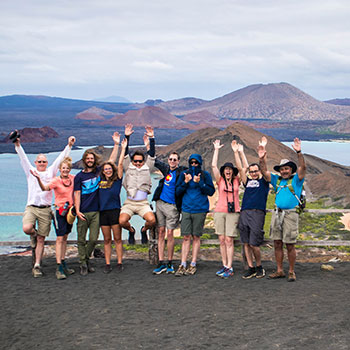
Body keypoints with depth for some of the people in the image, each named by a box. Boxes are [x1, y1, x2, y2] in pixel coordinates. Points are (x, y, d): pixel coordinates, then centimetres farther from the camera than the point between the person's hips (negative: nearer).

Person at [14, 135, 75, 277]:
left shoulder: (51, 172, 12)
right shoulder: (30, 171, 13)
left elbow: (60, 158, 6)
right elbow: (23, 158, 4)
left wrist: (69, 145, -2)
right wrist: (17, 144, -9)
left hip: (45, 209, 0)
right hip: (31, 207, 0)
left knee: (41, 239, 1)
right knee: (27, 229, -27)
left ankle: (37, 265, 7)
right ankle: (34, 235, 10)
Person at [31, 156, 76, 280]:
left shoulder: (73, 178, 3)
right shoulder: (56, 180, -12)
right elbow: (44, 188, -30)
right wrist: (38, 178, -46)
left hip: (70, 210, 5)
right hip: (60, 210, -5)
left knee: (65, 237, 12)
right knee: (60, 238, -9)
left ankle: (63, 262, 21)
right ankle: (59, 268, -10)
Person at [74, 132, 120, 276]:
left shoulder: (99, 171, 8)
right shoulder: (79, 176, 2)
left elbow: (111, 160, 7)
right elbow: (77, 194, 0)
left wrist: (116, 144, 1)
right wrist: (77, 211, -8)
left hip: (96, 211, 2)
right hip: (83, 213, -2)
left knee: (93, 239, 3)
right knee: (81, 240, 2)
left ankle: (86, 259, 24)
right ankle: (83, 264, 12)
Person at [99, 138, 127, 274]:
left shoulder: (117, 179, 3)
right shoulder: (101, 181, 10)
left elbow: (120, 164, 1)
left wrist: (123, 148, 3)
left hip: (115, 211, -3)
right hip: (103, 212, 3)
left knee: (117, 238, 1)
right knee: (107, 240, 7)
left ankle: (119, 263, 6)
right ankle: (107, 264, 10)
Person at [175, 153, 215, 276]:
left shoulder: (205, 175, 3)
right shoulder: (184, 174, 8)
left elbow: (211, 191, -4)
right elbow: (178, 192, 6)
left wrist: (199, 183, -14)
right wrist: (186, 182, -8)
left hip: (200, 210, -1)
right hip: (186, 209, 2)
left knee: (196, 237, 4)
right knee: (186, 237, 0)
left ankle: (193, 264, 10)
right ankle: (183, 265, 2)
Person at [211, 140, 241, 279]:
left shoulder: (237, 181, 8)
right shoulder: (220, 180, 8)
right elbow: (214, 165, 0)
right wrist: (216, 149, 3)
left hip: (233, 212, -1)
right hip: (219, 211, 2)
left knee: (229, 240, -7)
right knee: (222, 239, 2)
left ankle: (230, 268, -5)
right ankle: (224, 265, 11)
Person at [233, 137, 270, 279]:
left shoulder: (263, 181, 9)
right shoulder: (247, 181, 18)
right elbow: (240, 168, 12)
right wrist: (237, 152, 7)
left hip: (257, 213, -5)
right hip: (244, 213, 5)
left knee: (254, 244, -7)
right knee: (246, 243, 4)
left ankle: (259, 266, 13)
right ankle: (251, 268, 13)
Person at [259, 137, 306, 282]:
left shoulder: (296, 179, 4)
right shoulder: (277, 180, 16)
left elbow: (302, 167, -11)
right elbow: (264, 172, 11)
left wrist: (299, 152, -23)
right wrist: (262, 159, -3)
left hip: (290, 214, -4)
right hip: (277, 214, 5)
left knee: (290, 245, -2)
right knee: (277, 244, 5)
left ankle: (291, 272, 9)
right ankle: (280, 271, 14)